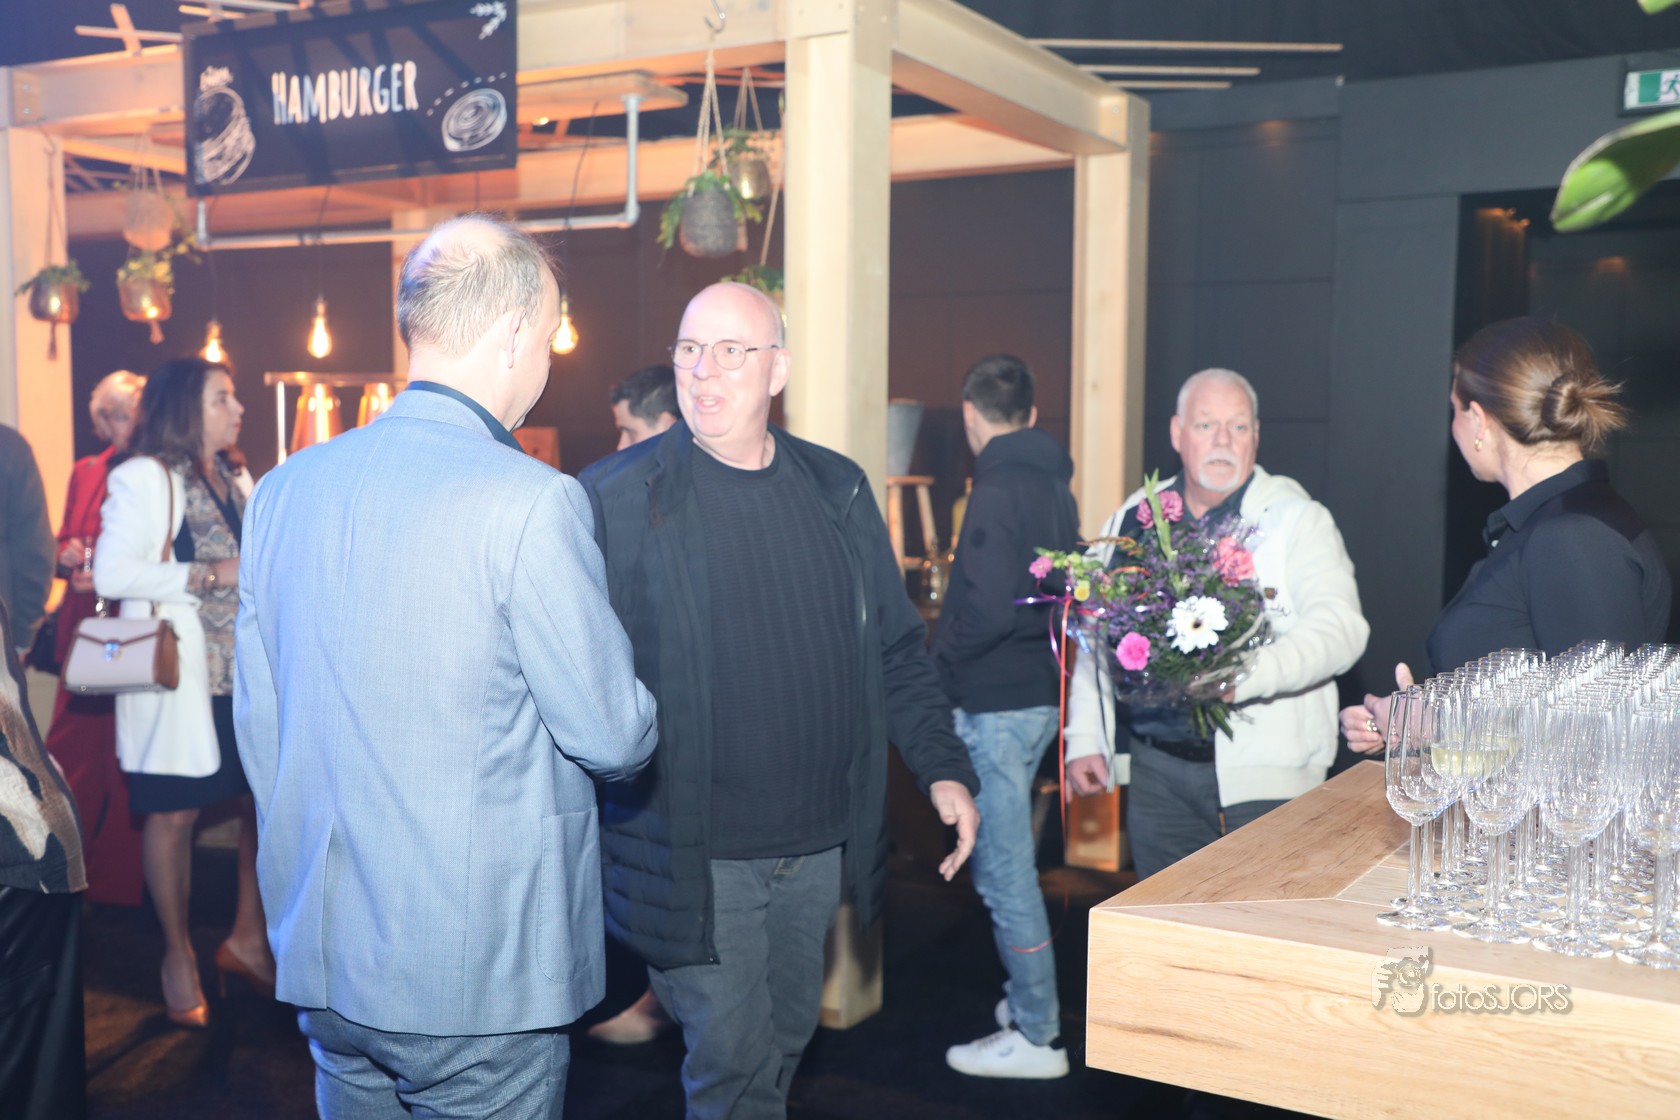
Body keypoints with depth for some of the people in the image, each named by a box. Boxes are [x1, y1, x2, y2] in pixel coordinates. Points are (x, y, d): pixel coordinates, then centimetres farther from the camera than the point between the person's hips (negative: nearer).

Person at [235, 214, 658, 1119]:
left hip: (323, 969, 7)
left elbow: (259, 732, 10)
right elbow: (613, 737, -13)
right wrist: (627, 731, 12)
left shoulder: (282, 492, 3)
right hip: (479, 977, -6)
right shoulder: (529, 502, -18)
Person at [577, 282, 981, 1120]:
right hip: (691, 854, -4)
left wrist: (942, 767, 3)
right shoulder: (618, 496, -8)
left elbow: (895, 649, 12)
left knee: (784, 1044, 19)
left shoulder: (838, 489, 6)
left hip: (820, 847, 5)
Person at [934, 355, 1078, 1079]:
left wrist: (939, 659, -11)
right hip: (1041, 691, 10)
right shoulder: (1053, 484, 11)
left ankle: (1035, 1036, 9)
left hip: (997, 704, -10)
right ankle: (1029, 1001, 33)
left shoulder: (996, 491, -17)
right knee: (1006, 861, 21)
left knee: (1004, 871, -1)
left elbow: (988, 611, -25)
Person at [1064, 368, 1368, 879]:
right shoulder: (1132, 522, 11)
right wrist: (1084, 740, 14)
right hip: (1156, 771, 4)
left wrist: (1246, 676, -31)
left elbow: (1340, 628, -16)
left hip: (1261, 777, -3)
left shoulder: (1296, 519, -2)